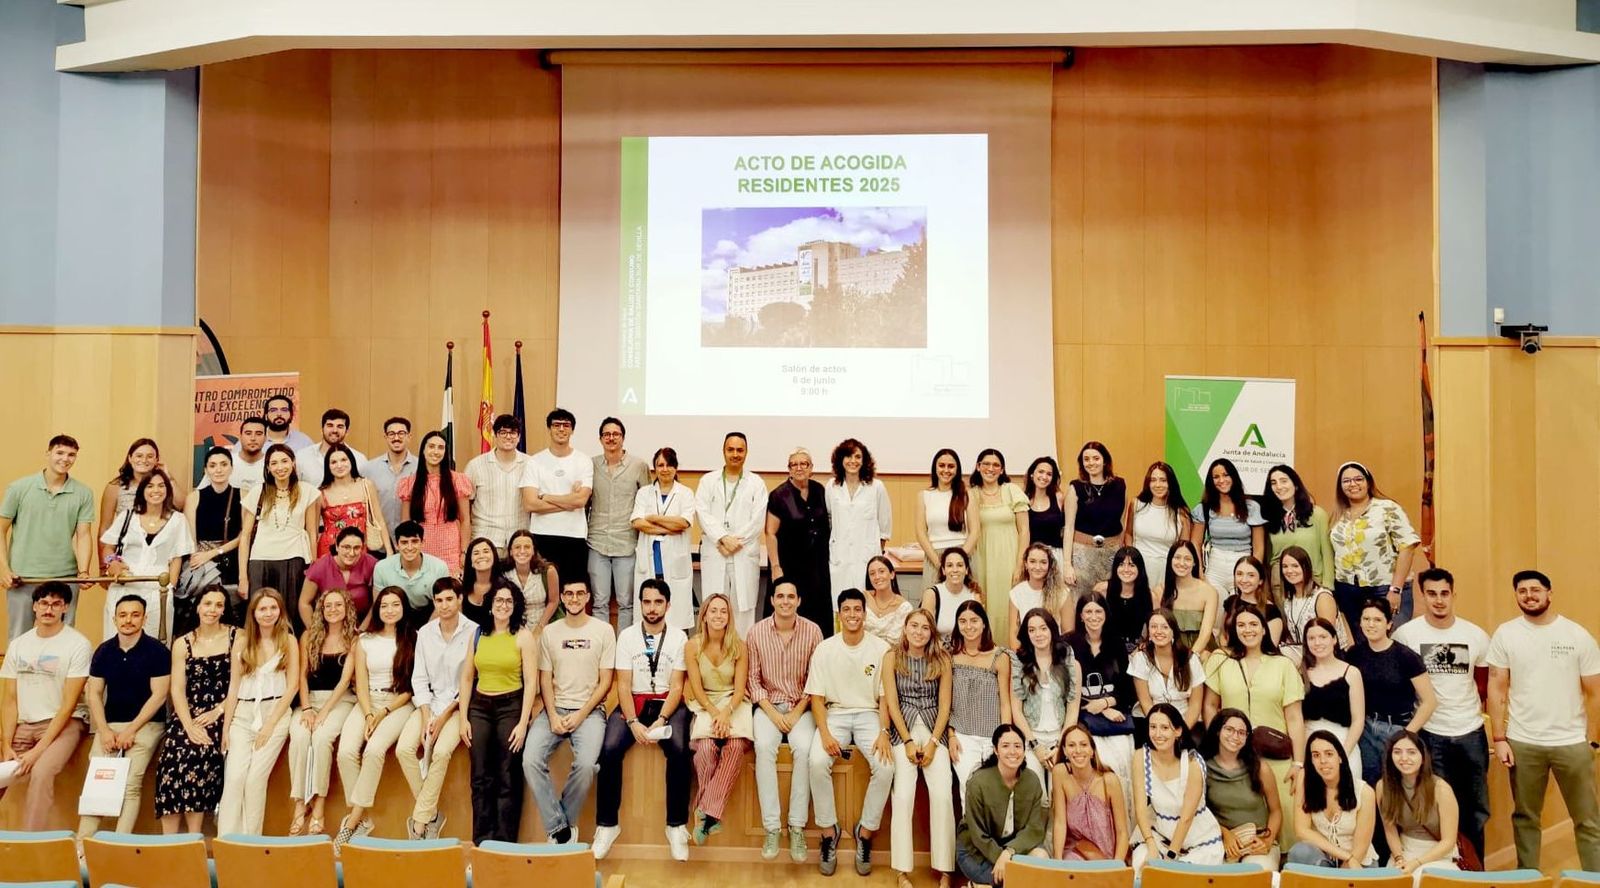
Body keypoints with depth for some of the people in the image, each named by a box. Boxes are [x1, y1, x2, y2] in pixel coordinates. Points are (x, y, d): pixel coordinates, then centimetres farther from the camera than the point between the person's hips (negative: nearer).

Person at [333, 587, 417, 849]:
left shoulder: (413, 639, 2)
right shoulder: (365, 640, 11)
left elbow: (412, 687, -1)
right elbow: (361, 685, 5)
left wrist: (384, 713, -11)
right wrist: (369, 715, -11)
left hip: (399, 704, -3)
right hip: (367, 703, 3)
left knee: (374, 750, -29)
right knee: (346, 751, -24)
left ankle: (352, 821, -22)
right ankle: (362, 818, -15)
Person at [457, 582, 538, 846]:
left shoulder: (523, 636, -2)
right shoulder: (478, 635, 9)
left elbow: (531, 682, -7)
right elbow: (466, 678, 10)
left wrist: (523, 723, -12)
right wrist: (463, 718, 4)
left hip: (510, 706, -3)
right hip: (479, 707, 3)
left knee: (508, 779, -1)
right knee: (480, 778, 3)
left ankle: (505, 843, 7)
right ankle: (481, 842, 12)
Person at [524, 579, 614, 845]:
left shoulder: (603, 630, 2)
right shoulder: (549, 632, 10)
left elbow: (605, 681, 1)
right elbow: (545, 679, 8)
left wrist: (580, 715, -9)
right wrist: (553, 716, -8)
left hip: (589, 711, -3)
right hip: (555, 709, 3)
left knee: (585, 764, -29)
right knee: (530, 760, -22)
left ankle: (565, 822, -5)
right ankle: (560, 827, -12)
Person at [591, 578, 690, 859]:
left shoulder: (678, 637, 1)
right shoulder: (627, 636, 3)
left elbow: (676, 686, -3)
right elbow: (623, 685, -2)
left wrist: (661, 720, -19)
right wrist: (633, 723, -17)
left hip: (667, 703, -1)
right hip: (633, 702, 1)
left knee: (679, 751, -29)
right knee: (609, 749, -26)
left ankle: (676, 826, -16)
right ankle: (606, 825, -12)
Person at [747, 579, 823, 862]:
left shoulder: (812, 631, -5)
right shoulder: (757, 632, -3)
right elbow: (753, 679, 0)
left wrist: (797, 712, -11)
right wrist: (773, 713, -11)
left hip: (801, 705, 0)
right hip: (769, 704, 0)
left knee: (804, 748, -29)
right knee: (764, 746, -29)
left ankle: (797, 827, -19)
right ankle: (771, 827, -24)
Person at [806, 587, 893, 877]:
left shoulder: (881, 649, -2)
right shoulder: (825, 649, -1)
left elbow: (885, 697, -1)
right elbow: (817, 697, -2)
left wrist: (883, 732, -16)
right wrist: (825, 733, -16)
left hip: (869, 714, 0)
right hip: (835, 714, 0)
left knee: (885, 765, -27)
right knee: (817, 762, -28)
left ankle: (865, 832, -5)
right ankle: (828, 831, -8)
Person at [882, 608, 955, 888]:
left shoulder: (942, 659, 1)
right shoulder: (892, 657, -1)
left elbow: (944, 704, 1)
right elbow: (891, 702, -3)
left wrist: (933, 743, -8)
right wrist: (908, 742, -9)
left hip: (934, 729, 1)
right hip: (903, 730, -1)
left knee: (942, 795, -15)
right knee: (903, 795, -16)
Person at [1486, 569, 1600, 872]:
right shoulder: (1505, 634, -1)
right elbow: (1496, 689, 0)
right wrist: (1499, 738, -5)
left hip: (1572, 742, 0)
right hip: (1522, 743, 0)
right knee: (1525, 817, 12)